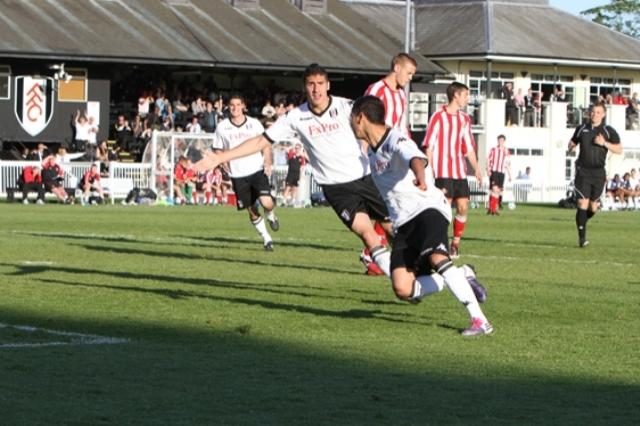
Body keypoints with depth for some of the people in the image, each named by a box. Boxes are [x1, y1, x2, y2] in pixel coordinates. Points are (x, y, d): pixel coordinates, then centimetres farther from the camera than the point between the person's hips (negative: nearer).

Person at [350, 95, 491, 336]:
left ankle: (480, 320, -34)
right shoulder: (372, 151, 16)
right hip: (403, 222, 7)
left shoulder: (396, 141, -12)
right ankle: (460, 278, 10)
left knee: (437, 258, -35)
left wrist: (420, 178, -57)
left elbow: (416, 158, -35)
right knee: (402, 290, -12)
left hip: (428, 208, -7)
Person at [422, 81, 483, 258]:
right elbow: (429, 145, -6)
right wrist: (429, 171, -12)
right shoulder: (439, 117, -4)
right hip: (443, 172, -6)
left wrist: (476, 168, 8)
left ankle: (455, 244, 11)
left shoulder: (464, 119, 15)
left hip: (460, 172, 6)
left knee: (463, 207, -1)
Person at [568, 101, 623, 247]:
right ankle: (582, 237, -7)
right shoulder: (582, 129, 9)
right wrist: (571, 146, -2)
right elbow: (573, 142, 22)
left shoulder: (608, 131, 2)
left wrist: (604, 143, -18)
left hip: (598, 172, 0)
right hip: (583, 171, 0)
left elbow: (619, 149, -3)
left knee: (593, 207, 4)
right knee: (583, 204, -11)